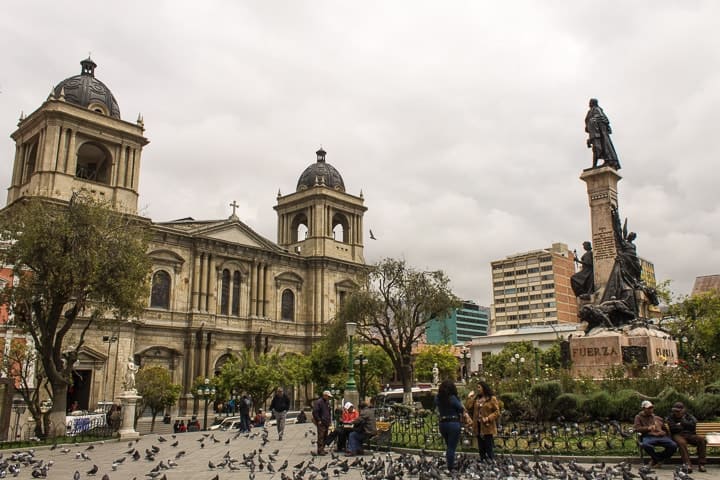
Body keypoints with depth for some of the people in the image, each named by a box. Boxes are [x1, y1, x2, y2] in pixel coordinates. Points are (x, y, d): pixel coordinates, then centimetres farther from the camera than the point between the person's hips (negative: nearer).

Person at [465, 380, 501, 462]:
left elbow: (497, 412, -8)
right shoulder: (476, 399, 12)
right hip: (478, 427, 6)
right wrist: (469, 397, -1)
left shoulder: (492, 398, -5)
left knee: (489, 449, -4)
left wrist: (488, 418, -19)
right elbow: (468, 407, 3)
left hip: (488, 427, -6)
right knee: (481, 449, 12)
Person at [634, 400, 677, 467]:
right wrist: (648, 428, -11)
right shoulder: (639, 417, 18)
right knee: (645, 445, -40)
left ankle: (654, 460, -8)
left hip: (661, 437, 4)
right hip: (648, 436, -4)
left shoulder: (658, 418, 30)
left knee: (673, 445, -26)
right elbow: (636, 428, 3)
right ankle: (659, 460, -9)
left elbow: (666, 429, 33)